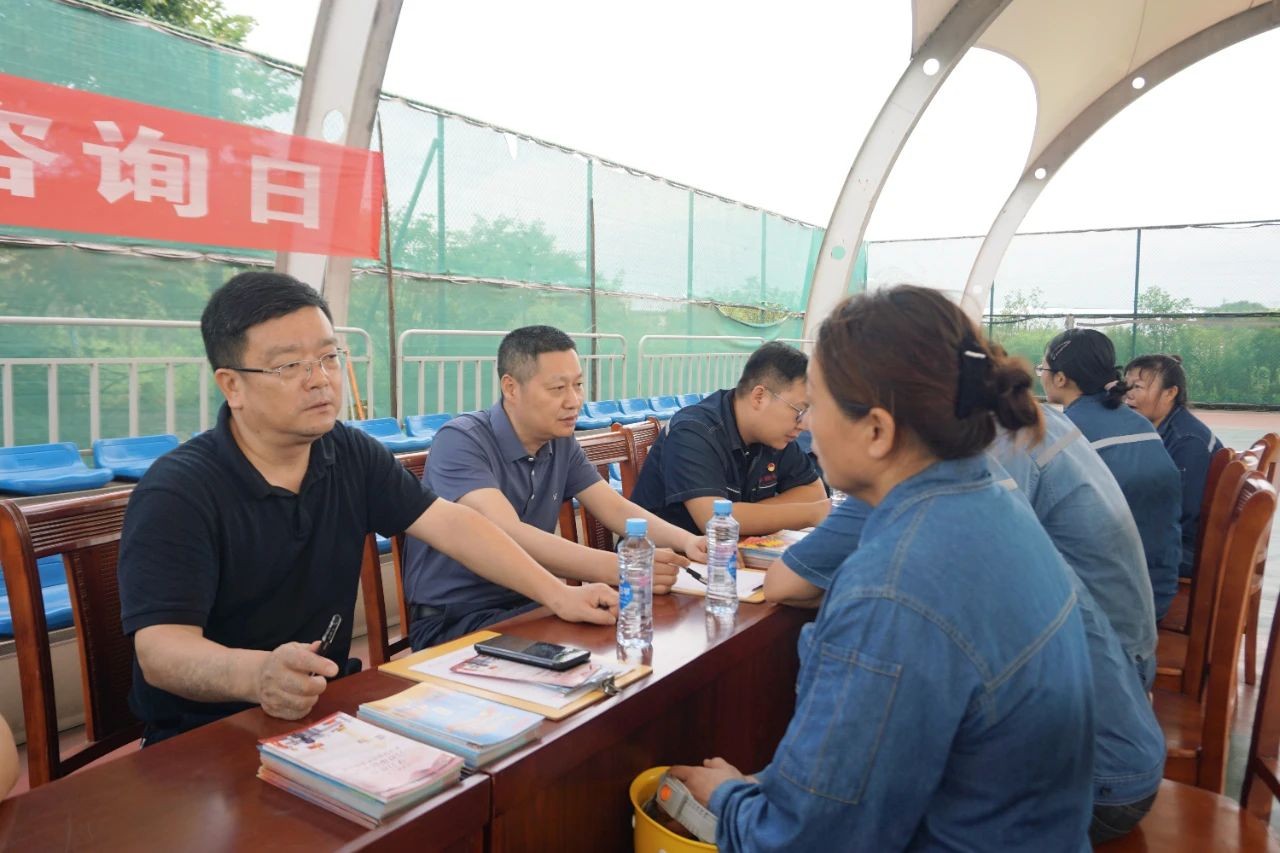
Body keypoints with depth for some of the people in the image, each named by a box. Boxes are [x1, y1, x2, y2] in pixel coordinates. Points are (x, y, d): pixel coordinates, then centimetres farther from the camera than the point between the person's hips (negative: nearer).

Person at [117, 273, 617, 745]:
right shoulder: (176, 493, -17)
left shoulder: (352, 456, 0)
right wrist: (256, 675, -47)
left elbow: (450, 523, -2)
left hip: (326, 710, 5)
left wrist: (557, 594, -9)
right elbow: (160, 647, -25)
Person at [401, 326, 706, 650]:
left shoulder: (561, 442, 3)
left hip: (526, 603, 7)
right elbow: (507, 536, -33)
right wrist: (618, 568, -43)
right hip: (452, 620, -7)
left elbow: (616, 509, 4)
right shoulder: (461, 441, -20)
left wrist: (685, 541, -16)